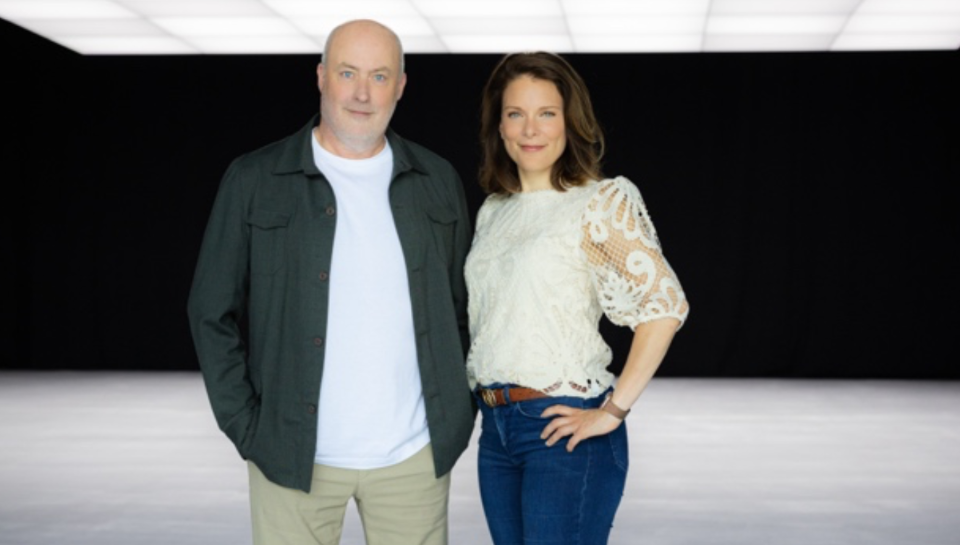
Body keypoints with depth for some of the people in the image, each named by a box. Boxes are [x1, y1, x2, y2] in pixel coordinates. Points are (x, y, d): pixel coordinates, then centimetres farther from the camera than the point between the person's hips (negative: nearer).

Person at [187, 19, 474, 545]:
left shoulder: (437, 181, 7)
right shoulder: (253, 181, -1)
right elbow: (213, 312, 1)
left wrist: (460, 413, 6)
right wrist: (246, 426, -4)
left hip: (416, 454, 2)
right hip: (294, 454, -2)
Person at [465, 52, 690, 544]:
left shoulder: (600, 202, -7)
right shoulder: (492, 211, 13)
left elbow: (665, 303, -14)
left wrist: (614, 411, -16)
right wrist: (484, 401, 9)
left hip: (562, 430, -6)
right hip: (496, 429, 6)